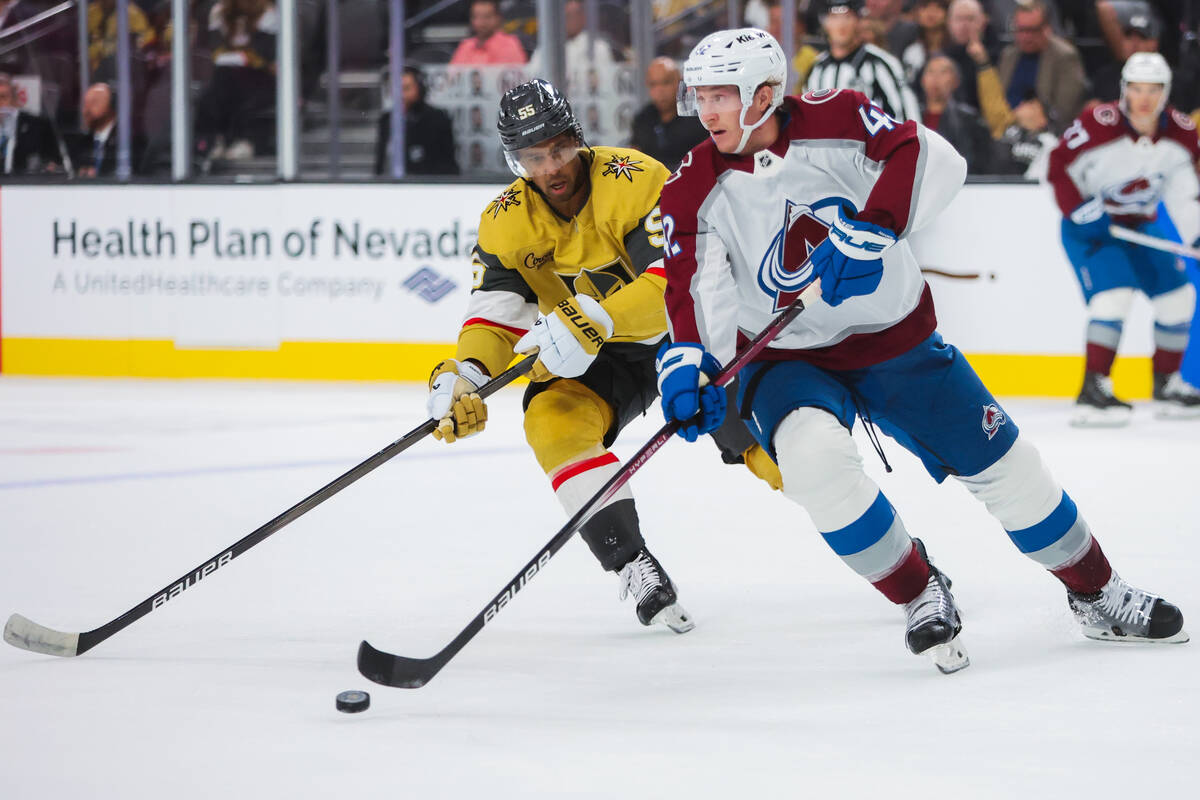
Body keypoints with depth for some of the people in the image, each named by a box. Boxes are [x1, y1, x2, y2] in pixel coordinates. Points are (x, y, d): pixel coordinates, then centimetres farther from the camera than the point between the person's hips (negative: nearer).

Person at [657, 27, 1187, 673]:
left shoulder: (832, 121, -15)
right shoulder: (695, 192, -11)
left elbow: (934, 160, -27)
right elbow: (695, 292, -19)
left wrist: (869, 229, -40)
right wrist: (687, 361, -38)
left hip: (895, 337, 0)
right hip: (788, 360, 0)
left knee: (1003, 463, 5)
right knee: (812, 452, -32)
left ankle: (1096, 595, 28)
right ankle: (920, 596, -12)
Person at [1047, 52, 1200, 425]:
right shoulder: (1099, 126, -25)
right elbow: (1060, 168, -17)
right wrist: (1081, 210, -23)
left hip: (1142, 225, 7)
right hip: (1091, 225, -7)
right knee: (1114, 294, -24)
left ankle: (1167, 384, 23)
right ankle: (1092, 391, -21)